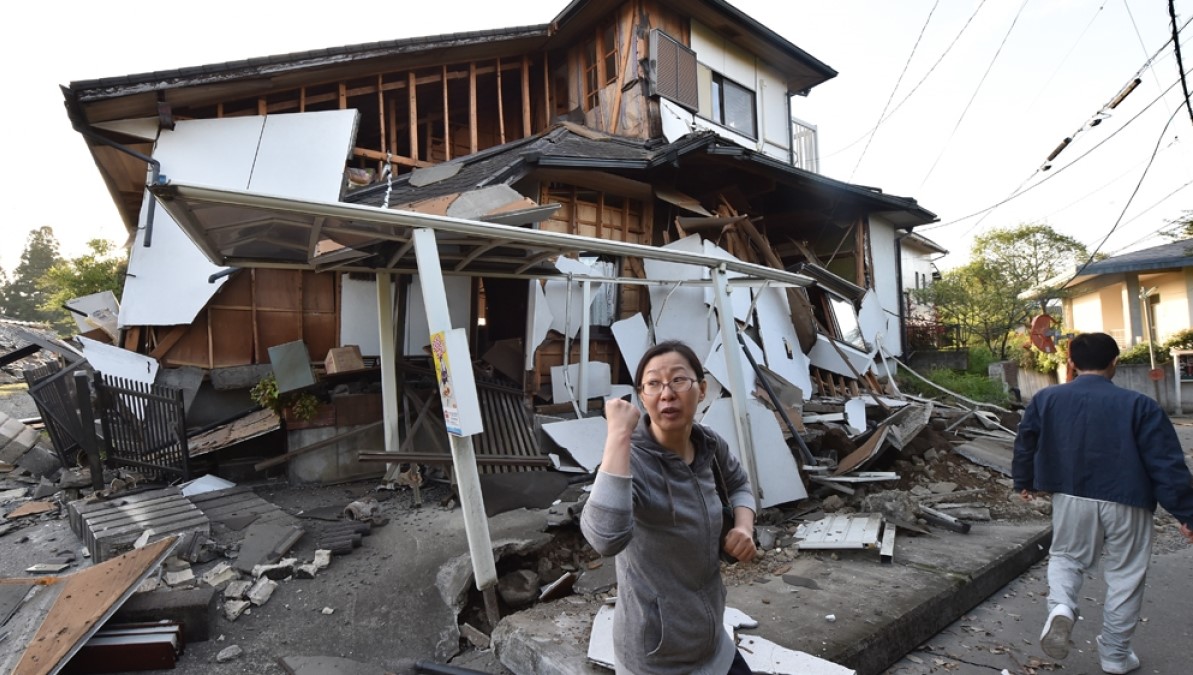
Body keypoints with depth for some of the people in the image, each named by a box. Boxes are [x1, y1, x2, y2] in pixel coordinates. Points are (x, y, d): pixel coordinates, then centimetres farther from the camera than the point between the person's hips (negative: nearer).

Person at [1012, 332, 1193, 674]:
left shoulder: (1046, 399, -2)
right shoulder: (1139, 405, -10)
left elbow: (1025, 444, 8)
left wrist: (1024, 483, 24)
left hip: (1071, 498, 1)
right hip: (1127, 503, -1)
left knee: (1067, 557, 21)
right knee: (1125, 576, 15)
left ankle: (1060, 608, -7)